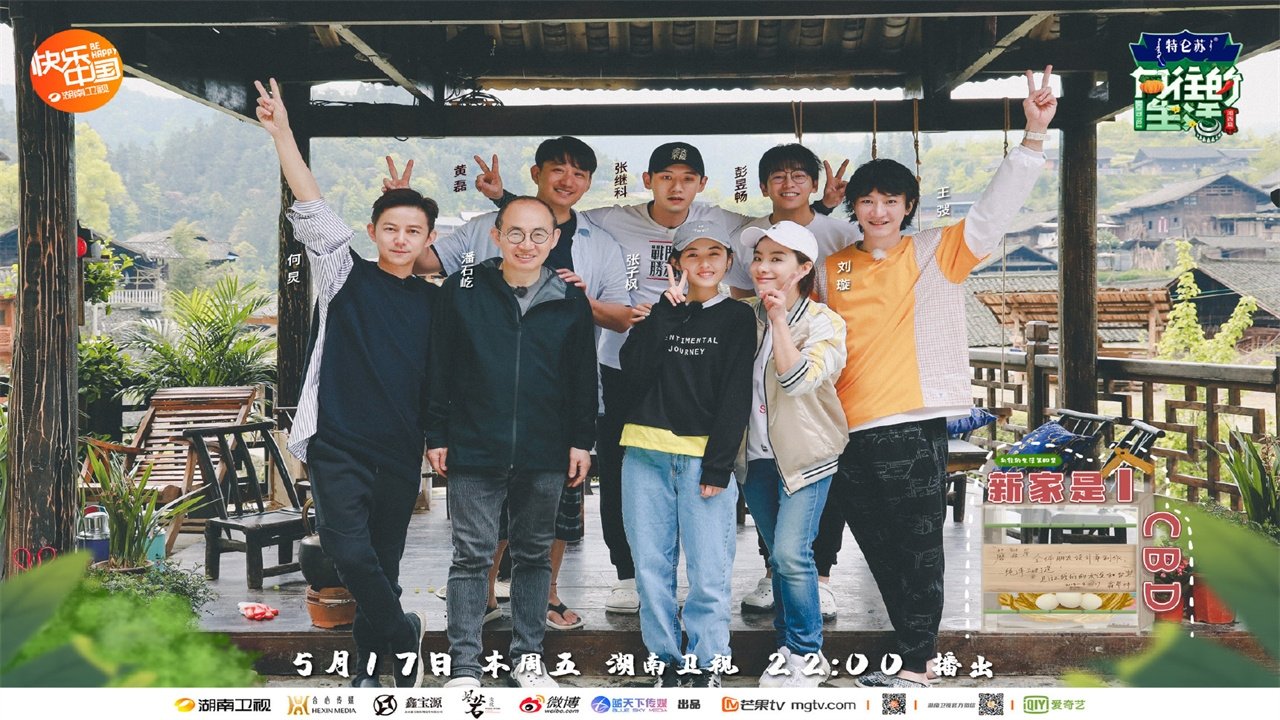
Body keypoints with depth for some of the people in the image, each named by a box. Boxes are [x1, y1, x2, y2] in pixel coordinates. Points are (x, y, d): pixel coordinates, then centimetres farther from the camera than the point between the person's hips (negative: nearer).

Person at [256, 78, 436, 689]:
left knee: (383, 561, 10)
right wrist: (281, 134, -19)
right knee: (350, 550, -17)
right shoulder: (345, 277, 1)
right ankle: (402, 636, 4)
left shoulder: (433, 301, 10)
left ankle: (372, 660, 26)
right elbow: (313, 211, -10)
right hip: (340, 443, -3)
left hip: (401, 452, 3)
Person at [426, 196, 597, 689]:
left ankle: (528, 657, 24)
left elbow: (583, 377, 9)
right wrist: (437, 436, 1)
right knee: (472, 556, 2)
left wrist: (581, 440, 7)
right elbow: (439, 368, 2)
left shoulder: (571, 301, 4)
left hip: (545, 456, 2)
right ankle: (464, 666, 10)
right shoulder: (462, 290, -1)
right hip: (474, 451, -2)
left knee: (534, 554, 12)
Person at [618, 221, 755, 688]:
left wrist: (718, 466, -8)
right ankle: (667, 661, 14)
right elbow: (634, 375, -2)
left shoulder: (737, 318, 7)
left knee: (708, 571, -5)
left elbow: (736, 397, 0)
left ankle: (706, 665, 7)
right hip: (646, 453, 3)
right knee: (651, 566, 4)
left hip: (706, 456, -2)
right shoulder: (660, 313, 14)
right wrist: (666, 313, -4)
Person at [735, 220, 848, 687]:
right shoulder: (744, 315, 4)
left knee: (790, 553, -13)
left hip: (805, 454, -4)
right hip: (756, 455, 4)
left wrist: (778, 316, -23)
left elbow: (798, 378, -22)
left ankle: (808, 656, 3)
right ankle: (788, 649, 24)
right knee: (780, 557, 12)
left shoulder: (823, 323, -8)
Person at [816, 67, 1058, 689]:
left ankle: (914, 668, 9)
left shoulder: (936, 253, 1)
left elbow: (995, 209, -10)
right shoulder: (831, 271, 12)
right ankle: (916, 649, 29)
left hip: (912, 428, -5)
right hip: (848, 433, 5)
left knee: (917, 551, 0)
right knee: (880, 552, 13)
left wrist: (1034, 134, -19)